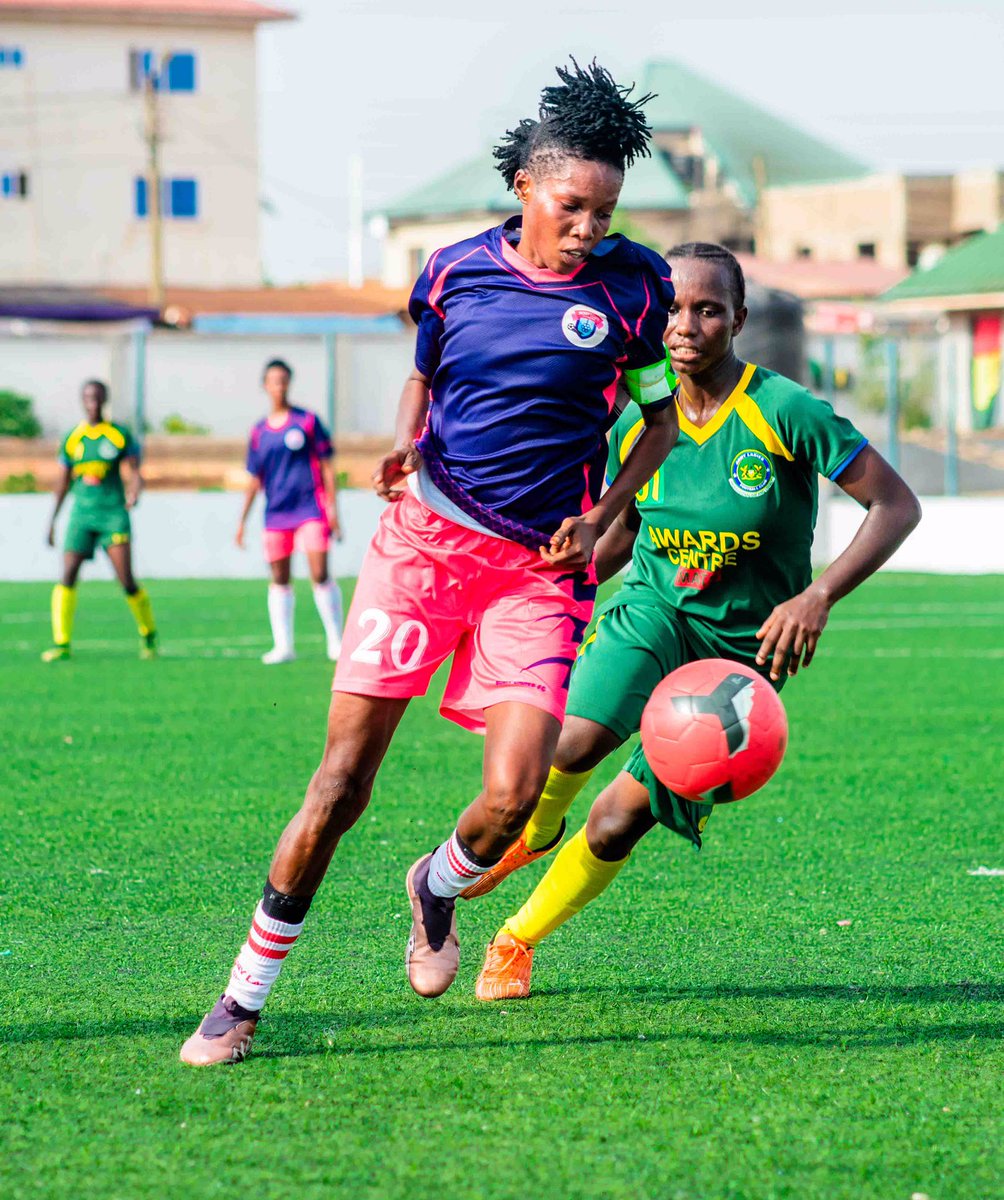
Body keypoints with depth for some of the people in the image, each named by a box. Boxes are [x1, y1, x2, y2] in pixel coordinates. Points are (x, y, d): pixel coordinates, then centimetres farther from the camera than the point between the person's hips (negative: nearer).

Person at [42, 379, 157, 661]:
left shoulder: (120, 435, 2)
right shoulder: (72, 439, 9)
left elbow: (135, 473, 1)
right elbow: (63, 482, 16)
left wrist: (134, 493, -22)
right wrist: (52, 521, 16)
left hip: (113, 512, -2)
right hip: (81, 514, 2)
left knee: (126, 579, -9)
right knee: (68, 574, -12)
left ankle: (148, 634, 14)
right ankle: (61, 644, -9)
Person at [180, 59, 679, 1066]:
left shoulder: (631, 285, -1)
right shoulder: (456, 272, 4)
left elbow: (659, 419, 11)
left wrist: (601, 518, -3)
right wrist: (404, 447, 1)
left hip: (538, 567, 0)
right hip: (424, 536, 1)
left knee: (514, 797, -17)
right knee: (341, 784, -4)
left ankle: (436, 887, 20)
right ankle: (245, 997, 8)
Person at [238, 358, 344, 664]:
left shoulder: (307, 421, 2)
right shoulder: (259, 432, 11)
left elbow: (326, 466, 3)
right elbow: (254, 479, 17)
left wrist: (333, 508, -3)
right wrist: (242, 521, 14)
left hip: (310, 509, -4)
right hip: (276, 513, 4)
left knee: (320, 574, -12)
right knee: (279, 579, 5)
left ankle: (336, 642, -4)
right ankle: (283, 645, 10)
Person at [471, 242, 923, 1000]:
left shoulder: (785, 412, -16)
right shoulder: (637, 424, -2)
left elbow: (898, 505, -15)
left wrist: (816, 597, -25)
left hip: (741, 645, -2)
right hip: (653, 612, 2)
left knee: (621, 818, -5)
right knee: (579, 740, -29)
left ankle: (519, 939, 19)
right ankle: (531, 832, 5)